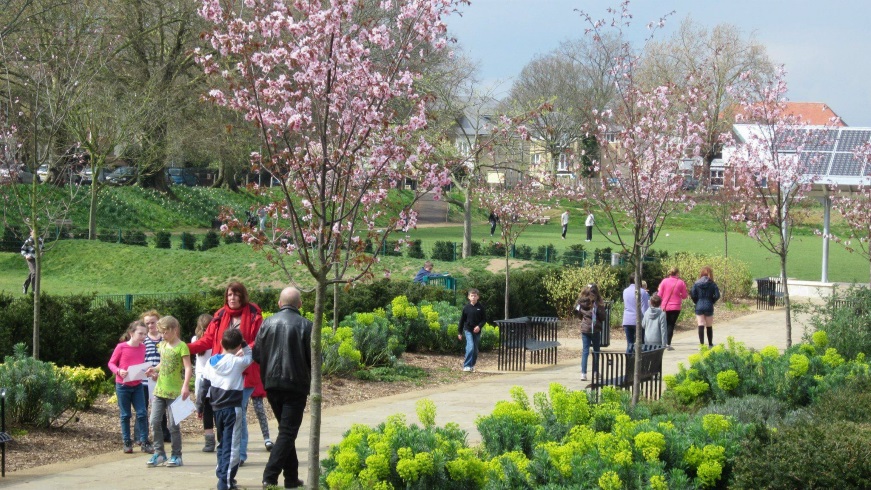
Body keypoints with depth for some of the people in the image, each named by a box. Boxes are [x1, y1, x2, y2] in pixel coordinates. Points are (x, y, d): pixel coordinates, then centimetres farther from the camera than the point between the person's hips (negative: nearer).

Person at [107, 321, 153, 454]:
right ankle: (127, 443, 15)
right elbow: (111, 363, -3)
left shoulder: (142, 347, 1)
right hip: (123, 386, -3)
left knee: (142, 413, -2)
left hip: (137, 385, 3)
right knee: (125, 415, 6)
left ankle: (144, 442, 4)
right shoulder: (121, 347, -12)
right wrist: (118, 371, -22)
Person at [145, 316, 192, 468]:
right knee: (155, 422, 2)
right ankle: (159, 453, 12)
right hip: (159, 390, 7)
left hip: (174, 392, -7)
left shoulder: (182, 347, -10)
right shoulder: (162, 345, 11)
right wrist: (155, 369, 3)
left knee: (173, 424, -1)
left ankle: (176, 456, 9)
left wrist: (185, 386, -27)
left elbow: (188, 368, -16)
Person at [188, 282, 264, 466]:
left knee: (239, 412, -5)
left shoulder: (253, 315, -2)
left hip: (244, 373, -4)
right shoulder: (220, 316, 10)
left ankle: (240, 454, 2)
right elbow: (208, 339, 9)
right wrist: (187, 348, -4)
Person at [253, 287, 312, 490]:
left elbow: (257, 353, 3)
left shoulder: (268, 323, 2)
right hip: (295, 385, -4)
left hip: (272, 384, 4)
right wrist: (310, 376, 12)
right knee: (287, 432, -2)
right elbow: (314, 358, -8)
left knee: (286, 429, 17)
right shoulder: (305, 325, -8)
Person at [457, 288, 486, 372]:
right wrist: (460, 332, 7)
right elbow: (462, 320, 6)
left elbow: (484, 319, 3)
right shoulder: (466, 308, -1)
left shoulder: (480, 307, -1)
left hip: (477, 331, 2)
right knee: (470, 347, -18)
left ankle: (472, 365, 21)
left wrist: (479, 326, -15)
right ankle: (466, 365, -17)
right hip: (468, 330, -2)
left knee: (475, 350, 8)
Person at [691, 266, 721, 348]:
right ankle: (710, 344, 22)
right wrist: (711, 301, 9)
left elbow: (693, 295, -6)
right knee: (709, 326, 13)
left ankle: (701, 344, -10)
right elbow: (717, 295, -7)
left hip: (699, 307, 0)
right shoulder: (712, 284, -3)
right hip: (709, 307, 0)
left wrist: (697, 302, 10)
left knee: (701, 326, -3)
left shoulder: (696, 283, -2)